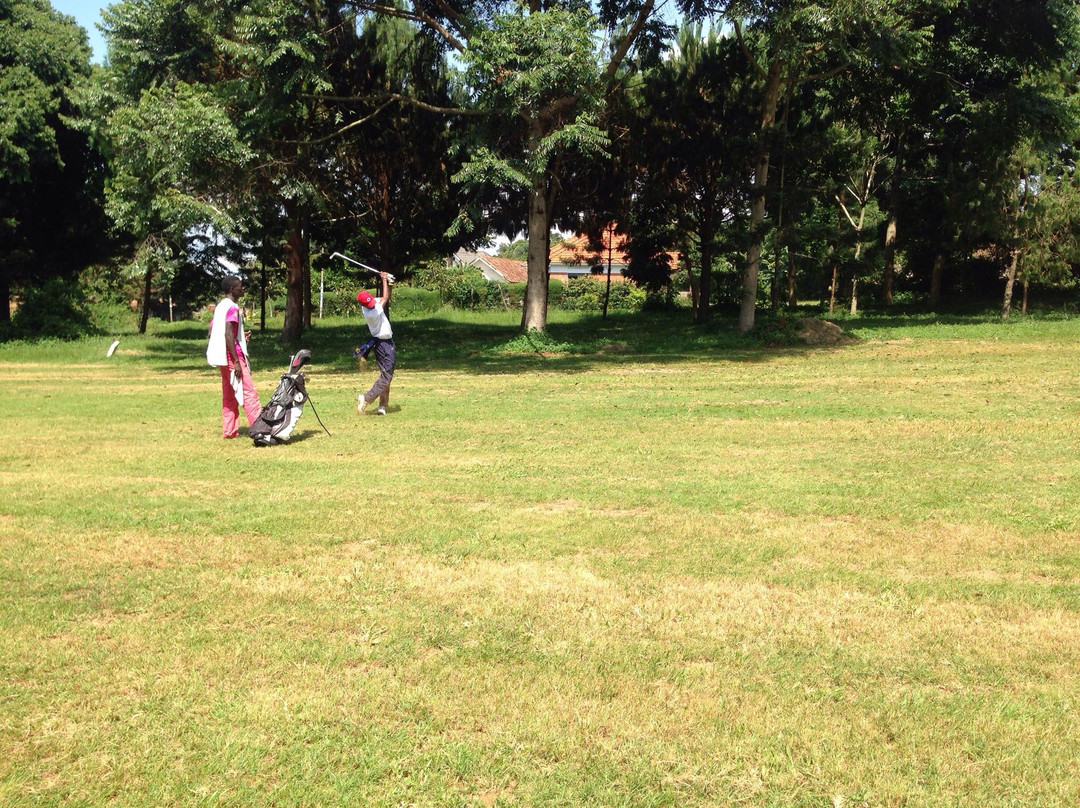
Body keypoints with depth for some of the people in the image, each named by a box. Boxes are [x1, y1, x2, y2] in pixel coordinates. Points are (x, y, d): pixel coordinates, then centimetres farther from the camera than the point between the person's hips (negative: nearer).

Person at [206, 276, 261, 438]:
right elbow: (228, 335, -22)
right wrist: (236, 362, -23)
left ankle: (230, 430, 13)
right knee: (248, 391, -9)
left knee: (229, 394, 11)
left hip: (222, 357, 9)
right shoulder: (232, 308, -14)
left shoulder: (219, 307, 15)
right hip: (233, 355, -9)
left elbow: (212, 332, 17)